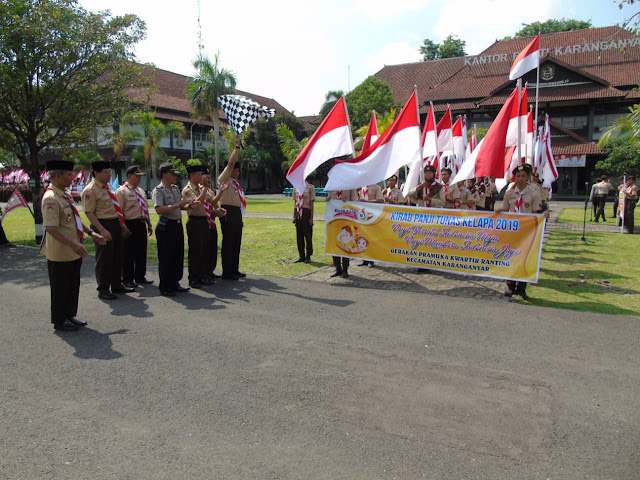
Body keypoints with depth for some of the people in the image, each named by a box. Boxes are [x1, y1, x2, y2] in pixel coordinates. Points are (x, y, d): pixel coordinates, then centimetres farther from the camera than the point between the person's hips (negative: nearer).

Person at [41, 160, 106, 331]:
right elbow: (51, 228, -26)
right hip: (60, 253, -9)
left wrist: (91, 233, 15)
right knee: (60, 288, 5)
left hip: (74, 251, 9)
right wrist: (73, 244, -32)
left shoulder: (66, 194, 10)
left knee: (73, 286, 18)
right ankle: (59, 321, 20)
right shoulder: (50, 198, -20)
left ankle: (69, 315, 32)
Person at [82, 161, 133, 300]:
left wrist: (122, 224, 16)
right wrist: (102, 230, -24)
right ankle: (103, 289, 12)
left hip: (116, 224, 9)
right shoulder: (90, 190, -13)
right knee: (104, 259, 0)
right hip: (103, 225, -9)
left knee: (117, 257, 16)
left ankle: (116, 285, 29)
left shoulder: (108, 186, 13)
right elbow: (89, 213, -17)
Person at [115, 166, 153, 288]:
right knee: (129, 254, 0)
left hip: (141, 224, 8)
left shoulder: (140, 191, 17)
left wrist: (149, 224, 19)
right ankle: (127, 280, 11)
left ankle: (140, 277, 24)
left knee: (142, 252, 12)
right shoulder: (121, 191, -7)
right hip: (130, 225, -7)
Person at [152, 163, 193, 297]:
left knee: (178, 256, 12)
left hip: (178, 225, 8)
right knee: (166, 258, -1)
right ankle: (164, 287, 9)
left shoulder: (176, 189, 15)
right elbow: (159, 210, -23)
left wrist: (188, 205, 2)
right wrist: (178, 204, -24)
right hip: (166, 226, -8)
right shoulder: (158, 190, -10)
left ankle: (175, 283, 24)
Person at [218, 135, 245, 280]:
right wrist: (237, 146, -9)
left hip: (236, 213, 9)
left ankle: (234, 270, 20)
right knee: (228, 243, -7)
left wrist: (240, 218, 20)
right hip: (228, 213, -9)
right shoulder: (224, 179, -2)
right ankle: (227, 272, -3)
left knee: (236, 243, 12)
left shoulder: (235, 183, 22)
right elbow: (231, 163, -14)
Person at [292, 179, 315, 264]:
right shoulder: (296, 187, 12)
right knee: (299, 235, 8)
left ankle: (308, 256, 10)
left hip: (306, 212, -5)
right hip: (298, 213, 5)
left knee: (307, 235, -1)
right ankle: (301, 256, 18)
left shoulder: (310, 187, -3)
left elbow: (311, 203, -5)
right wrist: (294, 216, 10)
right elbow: (295, 203, 15)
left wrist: (311, 218, -9)